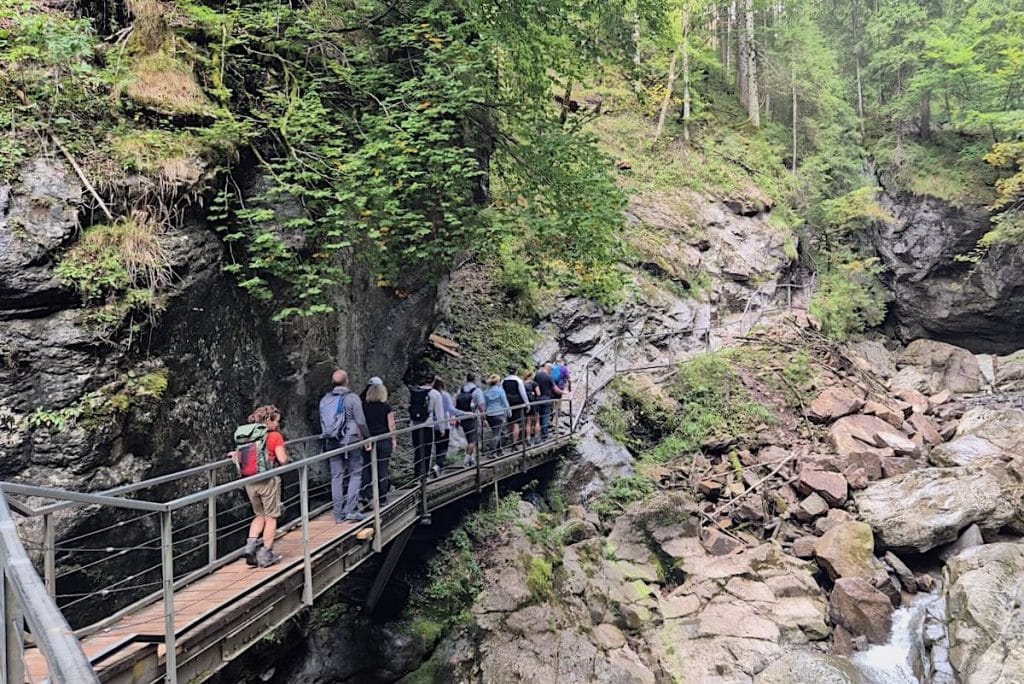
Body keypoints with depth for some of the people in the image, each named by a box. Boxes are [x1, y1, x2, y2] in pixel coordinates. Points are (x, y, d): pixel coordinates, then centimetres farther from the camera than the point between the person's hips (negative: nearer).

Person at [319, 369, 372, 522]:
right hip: (351, 441, -5)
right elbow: (361, 421, -10)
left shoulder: (325, 399, 9)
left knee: (336, 476, 8)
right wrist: (367, 438, 0)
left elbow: (322, 422, 15)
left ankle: (339, 514, 10)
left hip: (332, 443, 5)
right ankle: (351, 510, -4)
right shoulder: (352, 397, -8)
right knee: (355, 474, 4)